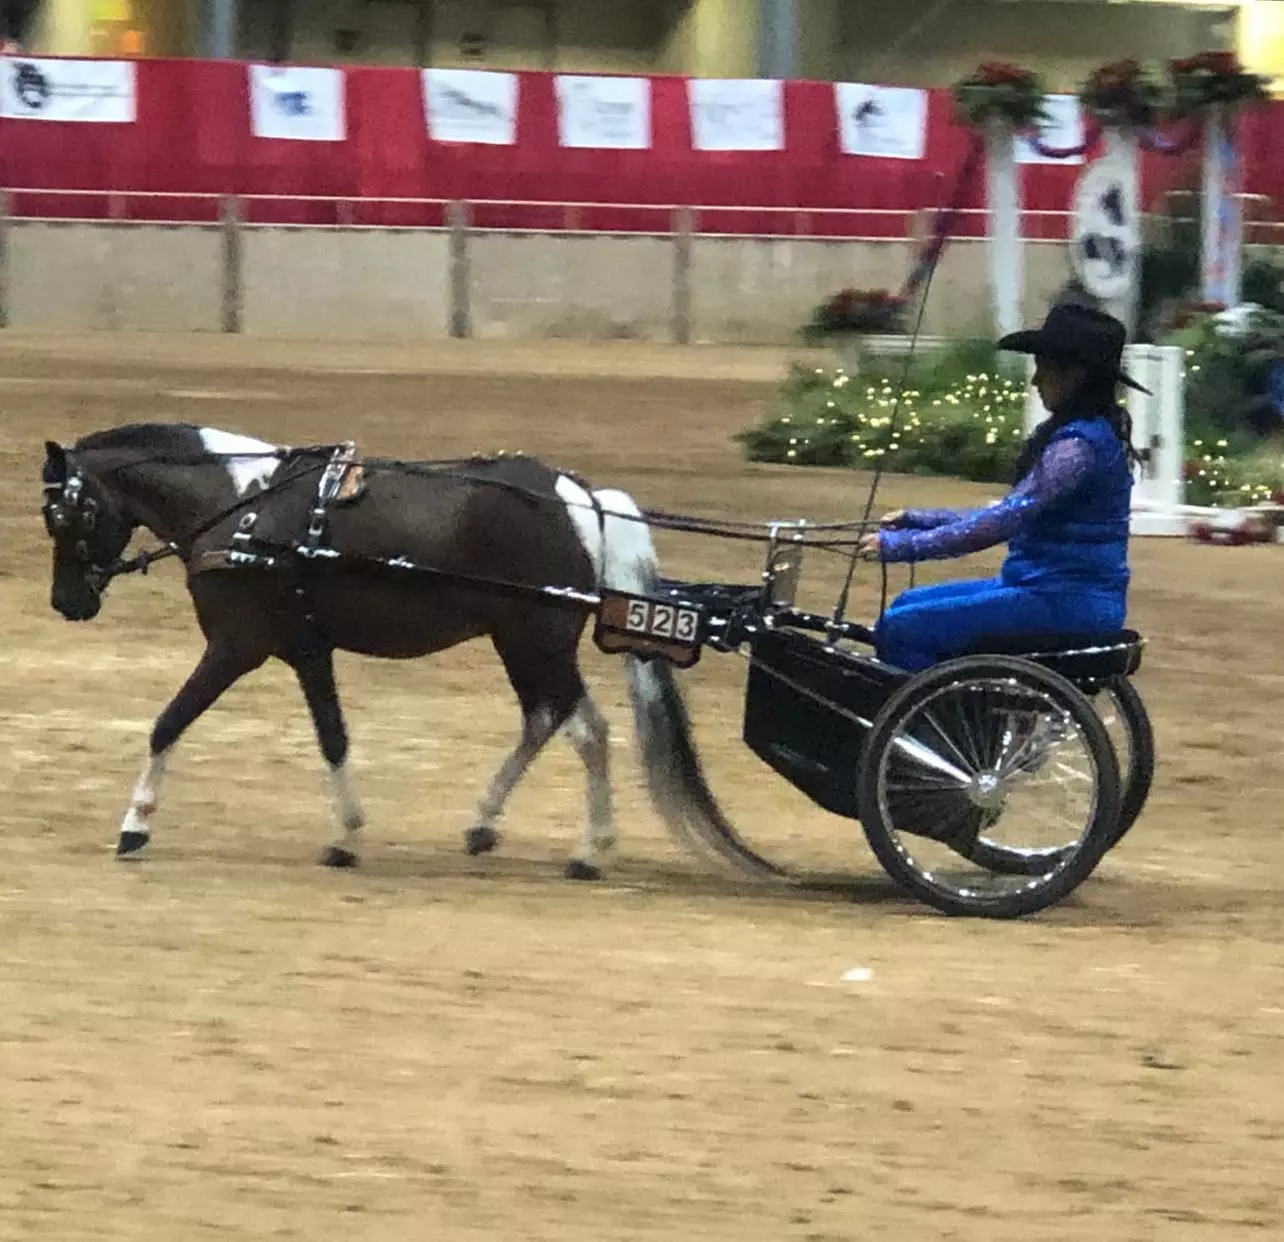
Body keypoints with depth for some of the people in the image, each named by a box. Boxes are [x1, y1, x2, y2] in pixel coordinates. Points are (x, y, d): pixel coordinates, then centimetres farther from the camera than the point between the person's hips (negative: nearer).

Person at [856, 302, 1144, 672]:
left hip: (1069, 603, -11)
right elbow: (1013, 515, 21)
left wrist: (900, 545, -21)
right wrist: (918, 519, 17)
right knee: (910, 604, 15)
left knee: (900, 628, -14)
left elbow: (1004, 521, -24)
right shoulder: (1077, 433, 15)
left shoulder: (1080, 443, -18)